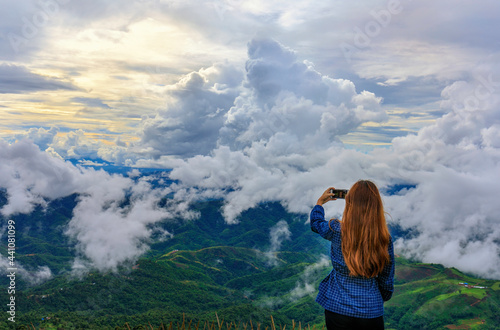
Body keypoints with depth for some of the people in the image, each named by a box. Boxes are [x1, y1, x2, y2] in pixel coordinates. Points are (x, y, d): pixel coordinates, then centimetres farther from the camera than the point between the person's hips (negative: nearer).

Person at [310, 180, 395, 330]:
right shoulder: (385, 239, -11)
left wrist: (320, 202, 28)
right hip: (371, 313, 1)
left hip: (337, 309, -1)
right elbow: (387, 280, 1)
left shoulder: (336, 230, -15)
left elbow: (316, 223, 9)